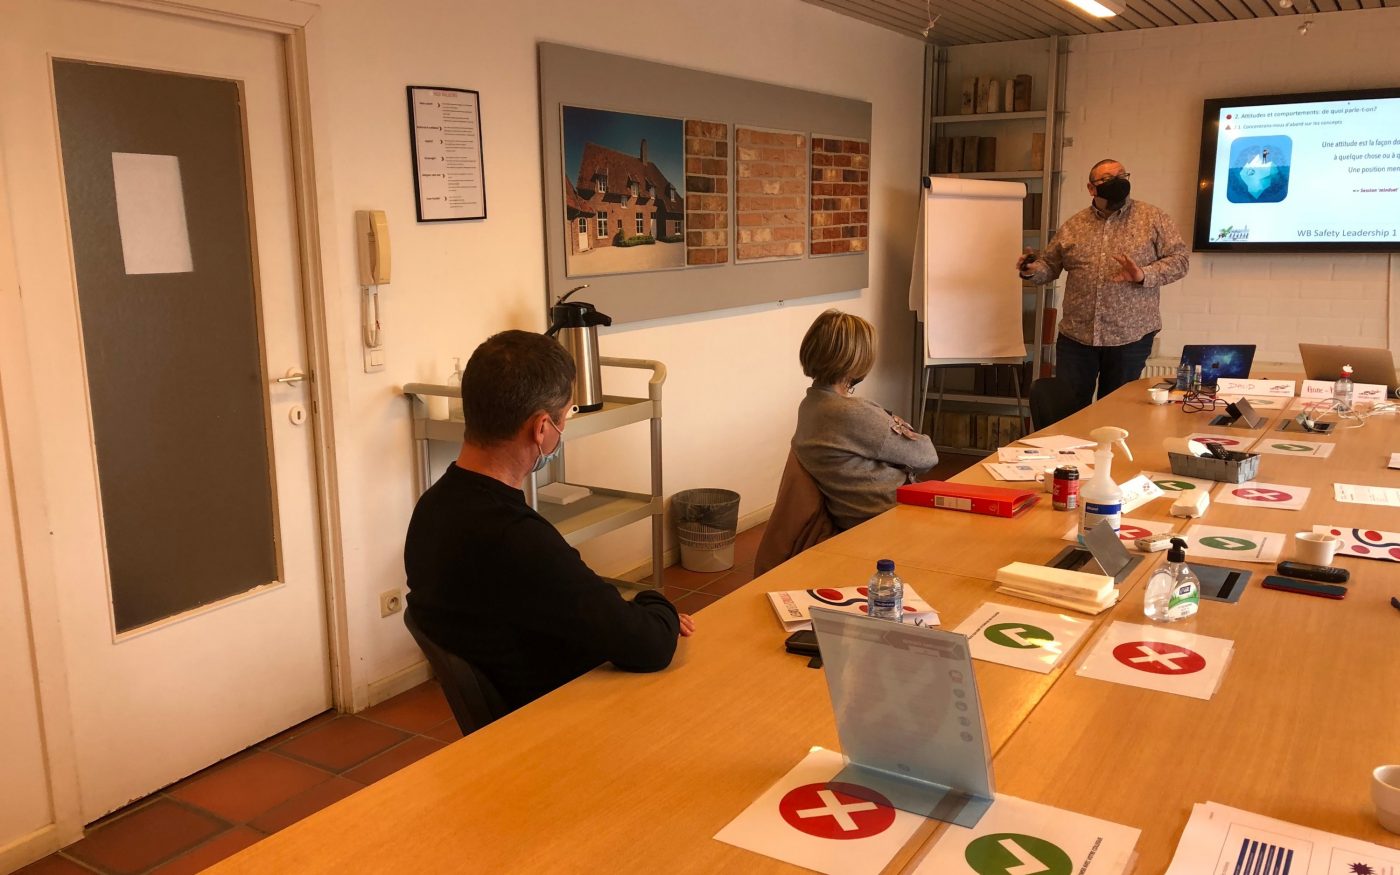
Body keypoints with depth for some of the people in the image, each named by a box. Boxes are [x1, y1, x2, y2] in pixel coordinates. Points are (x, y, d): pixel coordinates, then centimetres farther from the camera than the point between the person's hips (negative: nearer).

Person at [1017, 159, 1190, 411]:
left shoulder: (1153, 218, 0)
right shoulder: (1073, 225, 8)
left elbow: (1180, 259, -3)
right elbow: (1049, 265, 13)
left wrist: (1144, 275, -20)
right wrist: (1032, 271, -10)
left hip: (1131, 336, -2)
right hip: (1076, 336, 2)